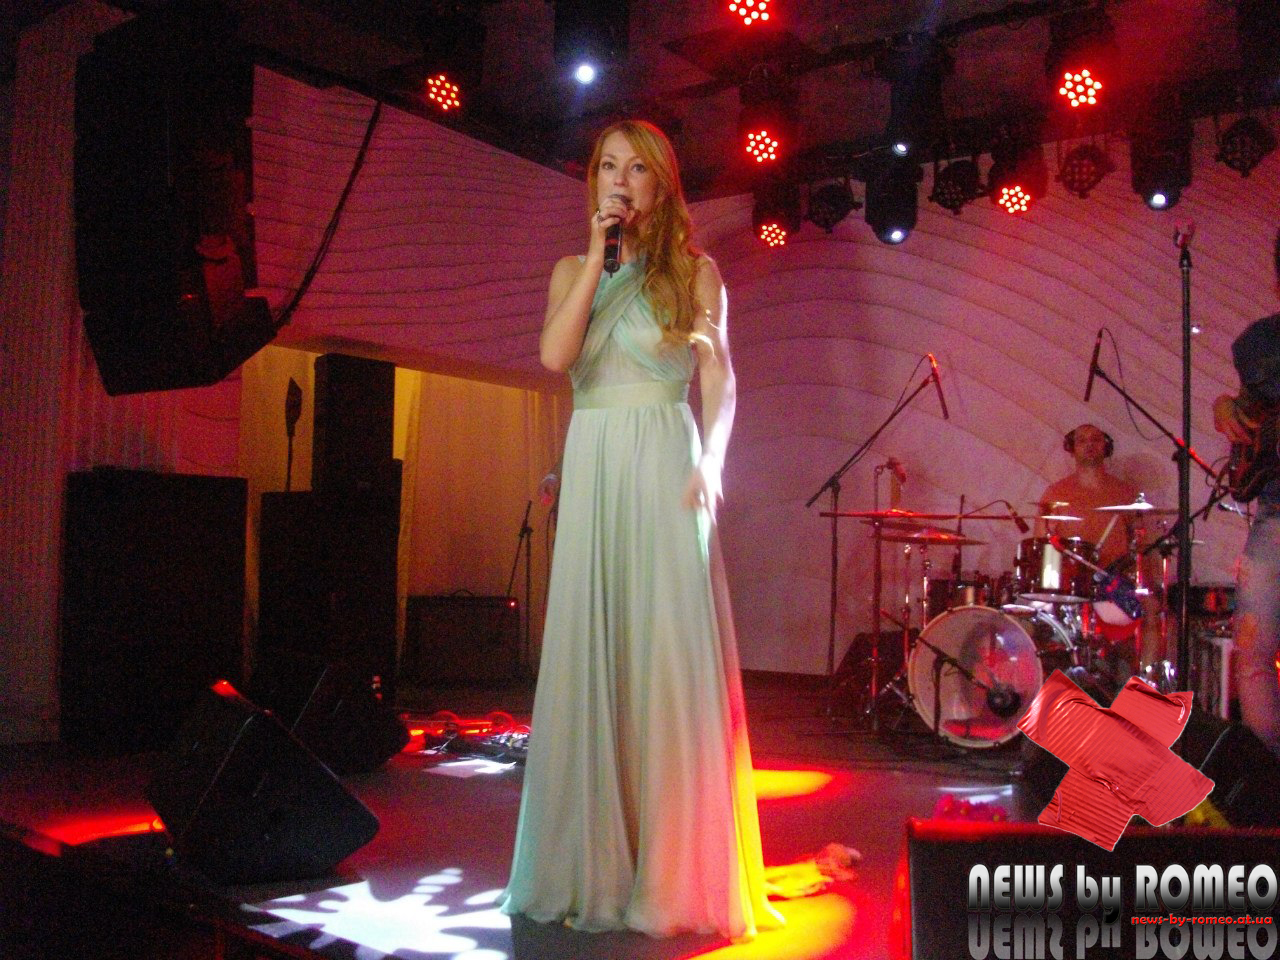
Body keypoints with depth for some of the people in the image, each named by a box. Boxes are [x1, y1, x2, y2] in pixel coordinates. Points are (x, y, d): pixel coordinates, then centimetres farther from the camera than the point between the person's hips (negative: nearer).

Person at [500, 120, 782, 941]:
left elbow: (719, 378, 3)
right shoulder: (573, 270, 16)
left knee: (671, 655, -5)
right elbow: (555, 356, -2)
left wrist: (710, 464, -12)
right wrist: (599, 255, -2)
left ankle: (678, 870, 6)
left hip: (666, 467, -2)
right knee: (589, 655, 2)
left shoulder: (696, 270, 9)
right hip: (592, 468, 3)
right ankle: (593, 865, 13)